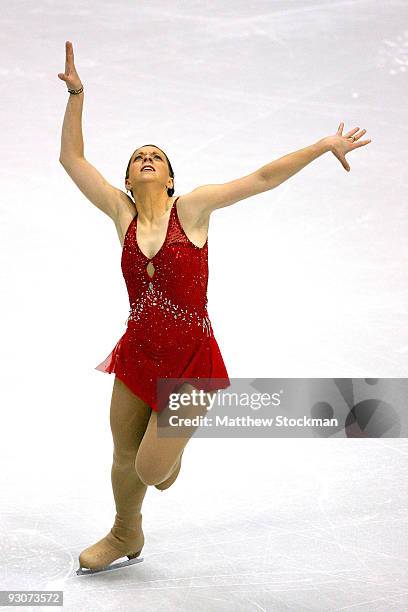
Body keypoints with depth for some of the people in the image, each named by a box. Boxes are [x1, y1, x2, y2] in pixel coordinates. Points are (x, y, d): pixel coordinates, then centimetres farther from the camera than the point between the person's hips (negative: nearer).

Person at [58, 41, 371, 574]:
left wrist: (326, 144, -9)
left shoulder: (193, 207, -8)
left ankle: (172, 444, 36)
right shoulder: (121, 212, -1)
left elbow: (263, 178, -8)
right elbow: (72, 157, 1)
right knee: (124, 460, 17)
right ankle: (124, 536, 46)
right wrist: (76, 94, -7)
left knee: (151, 470, -2)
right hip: (138, 355, 3)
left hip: (191, 363, -3)